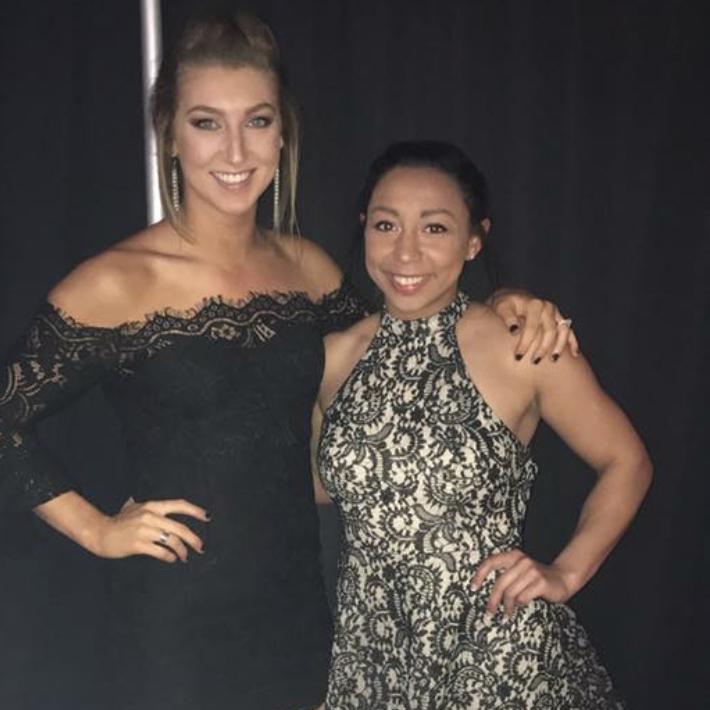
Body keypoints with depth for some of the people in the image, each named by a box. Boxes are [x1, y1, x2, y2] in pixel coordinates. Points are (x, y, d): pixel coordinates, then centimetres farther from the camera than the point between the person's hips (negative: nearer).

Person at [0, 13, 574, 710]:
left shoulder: (305, 266, 1)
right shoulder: (116, 284, -14)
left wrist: (498, 310, 0)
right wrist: (97, 529, -9)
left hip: (297, 608, 5)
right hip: (174, 630, -4)